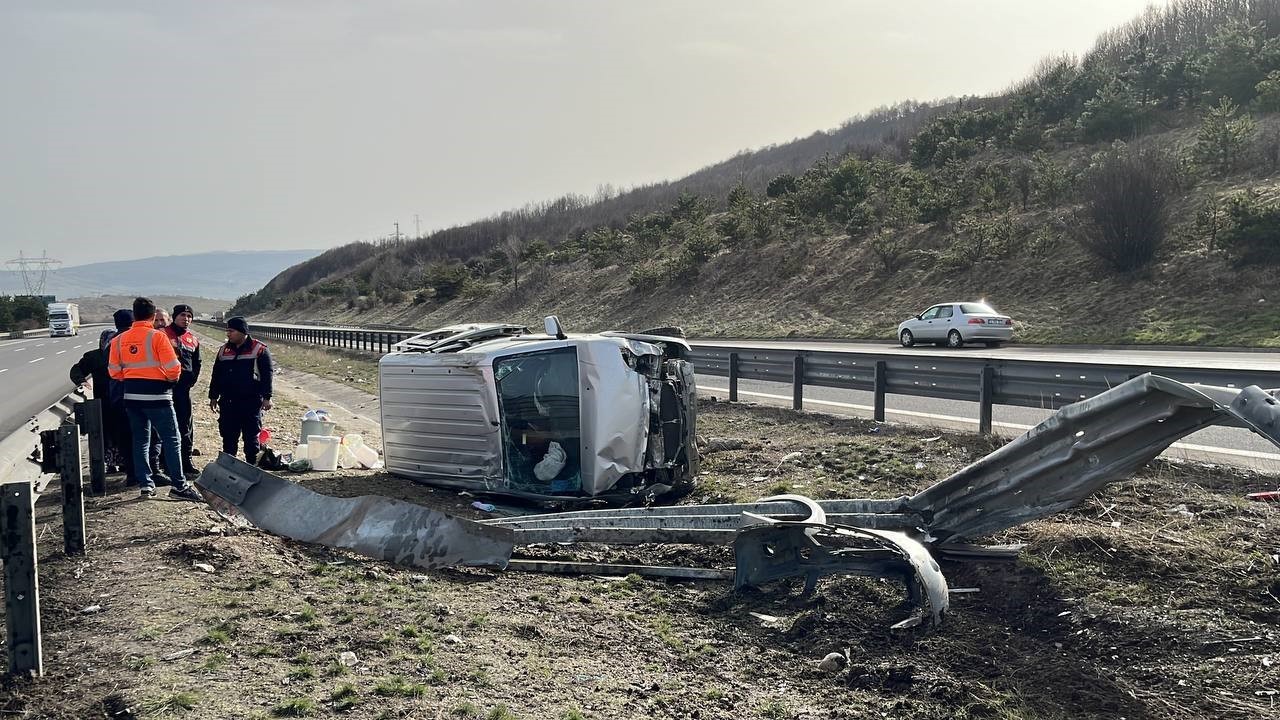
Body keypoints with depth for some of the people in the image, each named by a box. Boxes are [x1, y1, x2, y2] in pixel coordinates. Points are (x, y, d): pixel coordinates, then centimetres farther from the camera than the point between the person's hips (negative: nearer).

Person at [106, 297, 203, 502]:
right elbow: (173, 368, -14)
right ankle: (179, 486, -3)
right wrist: (171, 379, 7)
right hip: (157, 395, -6)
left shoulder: (119, 339, 6)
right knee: (171, 439, -1)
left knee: (140, 440, 14)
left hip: (132, 395, 6)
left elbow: (114, 371, 7)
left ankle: (145, 484, 15)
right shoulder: (157, 337, -11)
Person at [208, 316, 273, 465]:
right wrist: (213, 397, 14)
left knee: (251, 437, 0)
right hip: (228, 402, 5)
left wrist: (266, 397, -11)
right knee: (228, 437, 7)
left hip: (251, 402, -4)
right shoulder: (223, 350, 13)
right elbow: (216, 375, 18)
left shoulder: (260, 350, -3)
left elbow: (267, 375, -6)